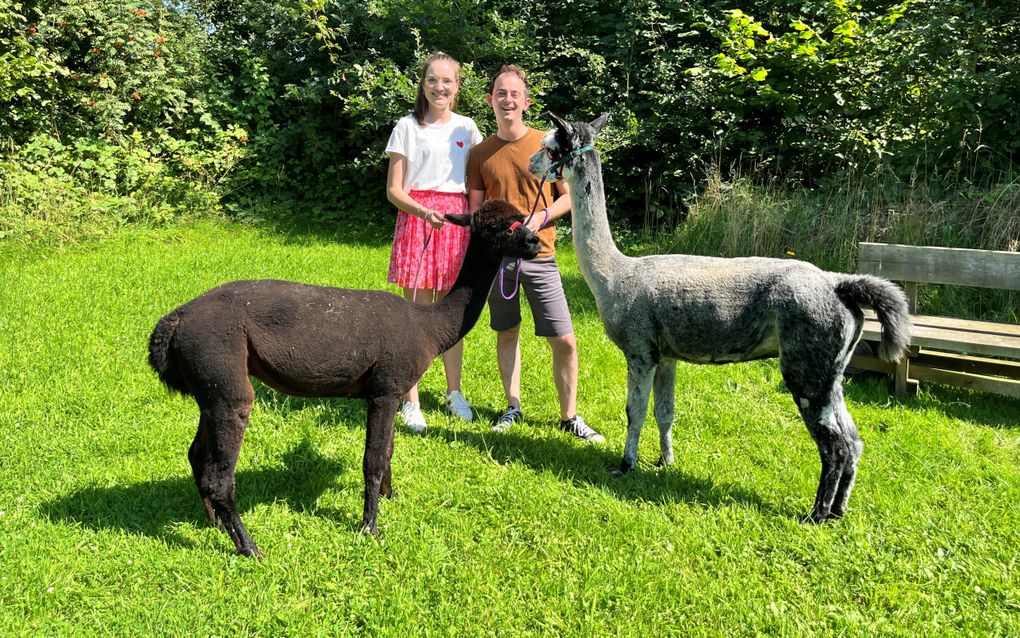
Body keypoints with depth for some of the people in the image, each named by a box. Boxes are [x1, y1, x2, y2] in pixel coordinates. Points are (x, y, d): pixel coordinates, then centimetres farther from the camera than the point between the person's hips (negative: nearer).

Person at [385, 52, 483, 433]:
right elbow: (393, 190, -2)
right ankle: (411, 402, 4)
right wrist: (423, 212, -19)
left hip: (456, 220, 3)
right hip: (416, 218, -3)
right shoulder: (408, 127, 3)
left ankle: (454, 393, 23)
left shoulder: (466, 127, 12)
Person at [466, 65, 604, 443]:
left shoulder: (547, 144, 0)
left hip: (539, 255, -2)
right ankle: (512, 408, 26)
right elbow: (474, 209, 9)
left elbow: (569, 196, 4)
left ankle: (569, 416, 11)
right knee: (506, 334, 11)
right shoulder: (480, 154, 6)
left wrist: (540, 218, -13)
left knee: (564, 340, -4)